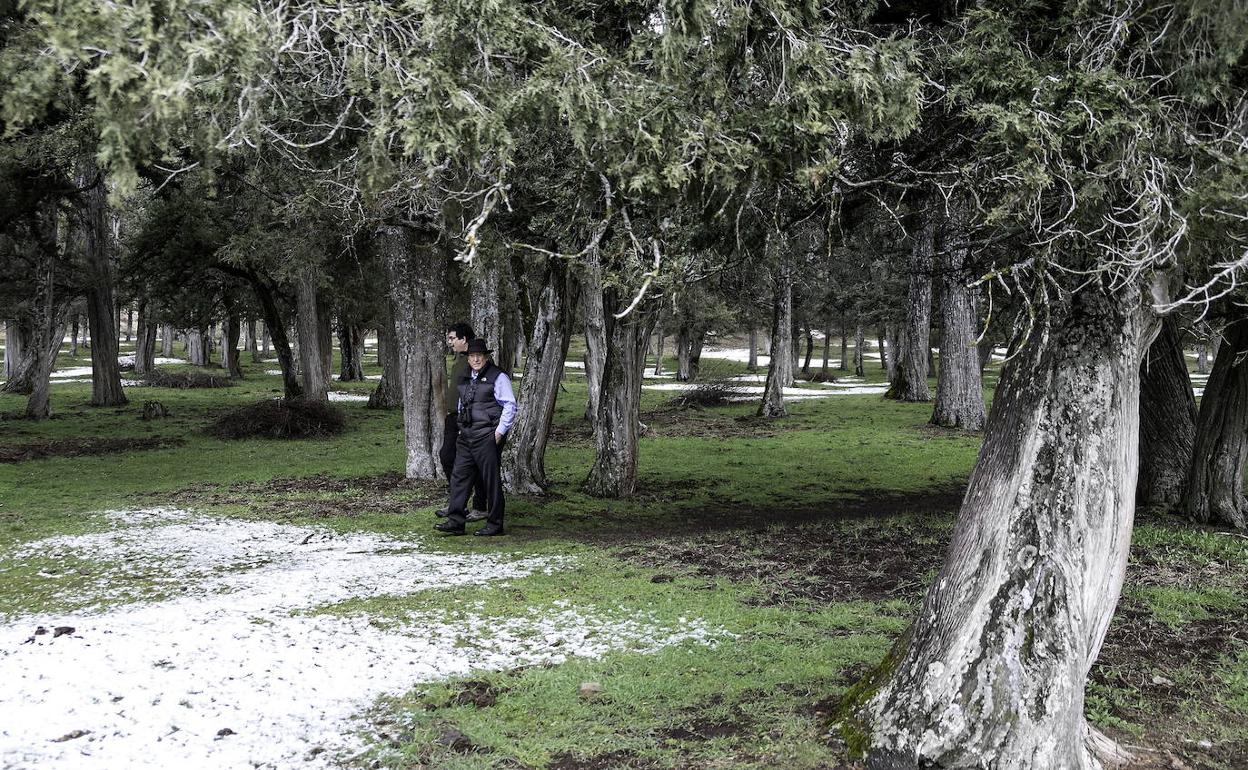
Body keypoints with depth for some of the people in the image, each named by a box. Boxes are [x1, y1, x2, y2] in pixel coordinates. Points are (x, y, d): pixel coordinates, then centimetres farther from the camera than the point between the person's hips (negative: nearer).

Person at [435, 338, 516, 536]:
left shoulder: (498, 377, -6)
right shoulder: (465, 379, 16)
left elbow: (510, 405, -9)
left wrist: (500, 431, -14)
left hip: (487, 436, -7)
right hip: (467, 436, 7)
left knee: (491, 480, -1)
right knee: (459, 475, 3)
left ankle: (495, 524, 7)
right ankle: (455, 521, 6)